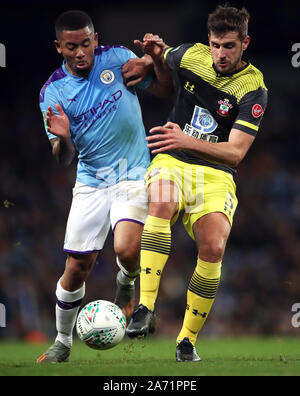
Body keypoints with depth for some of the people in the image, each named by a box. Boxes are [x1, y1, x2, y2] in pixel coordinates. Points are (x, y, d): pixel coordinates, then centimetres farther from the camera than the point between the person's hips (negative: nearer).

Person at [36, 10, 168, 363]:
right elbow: (62, 159, -5)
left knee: (127, 250, -25)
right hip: (91, 182, 1)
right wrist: (62, 138, -29)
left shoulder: (117, 58, -5)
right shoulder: (52, 92, -5)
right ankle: (62, 342, 21)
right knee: (76, 269, 0)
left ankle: (127, 282, 11)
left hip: (134, 175, -1)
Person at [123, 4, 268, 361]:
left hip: (216, 175, -1)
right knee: (161, 202, -35)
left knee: (213, 248, -26)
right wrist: (153, 56, 3)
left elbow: (236, 152, -17)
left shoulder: (253, 88, -8)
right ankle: (145, 310, -43)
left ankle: (187, 340, -7)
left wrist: (186, 141, -31)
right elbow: (163, 69, 28)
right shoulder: (190, 55, 2)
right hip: (171, 162, 1)